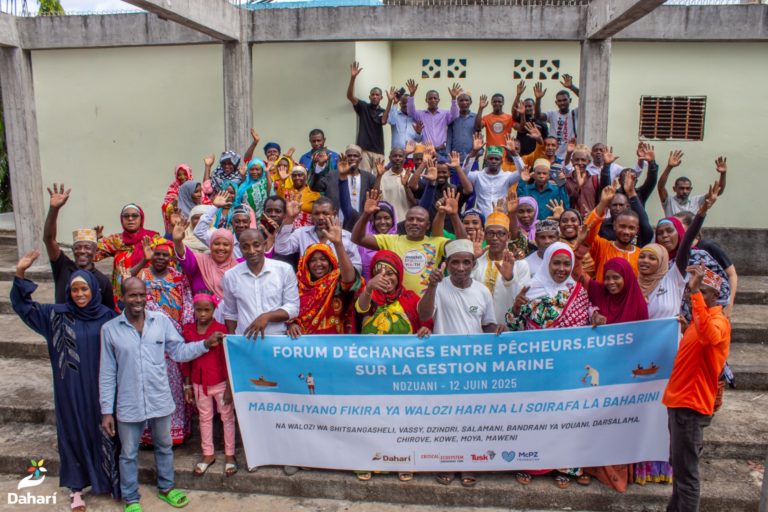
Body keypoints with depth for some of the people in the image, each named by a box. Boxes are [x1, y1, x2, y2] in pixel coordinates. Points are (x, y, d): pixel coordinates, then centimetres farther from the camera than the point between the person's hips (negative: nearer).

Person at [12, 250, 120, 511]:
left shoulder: (107, 316, -4)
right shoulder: (57, 315, -3)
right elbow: (24, 306, -5)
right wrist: (20, 274, -16)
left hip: (100, 388, 0)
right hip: (71, 389, 0)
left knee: (103, 431, 12)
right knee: (74, 432, 11)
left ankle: (108, 479, 29)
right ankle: (76, 487, 26)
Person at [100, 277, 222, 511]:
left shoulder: (162, 321, -6)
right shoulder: (110, 329, -8)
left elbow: (179, 351, 2)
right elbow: (107, 373, -4)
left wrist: (206, 344, -10)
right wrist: (106, 410, -2)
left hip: (160, 400, 2)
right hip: (128, 404, -2)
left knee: (164, 446, 21)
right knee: (129, 454, 15)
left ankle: (166, 487, 44)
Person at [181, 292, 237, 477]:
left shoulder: (220, 330, -14)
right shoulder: (188, 330, -2)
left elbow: (227, 360, -11)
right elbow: (186, 359, 5)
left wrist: (229, 387, -11)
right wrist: (187, 385, 6)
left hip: (220, 383, -4)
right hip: (199, 384, 4)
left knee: (227, 418, 9)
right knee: (205, 418, 17)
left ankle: (230, 455, 23)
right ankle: (208, 454, 32)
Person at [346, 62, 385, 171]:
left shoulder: (383, 112, 10)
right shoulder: (363, 107, 7)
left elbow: (383, 121, -14)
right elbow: (350, 96, -9)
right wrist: (353, 77, -23)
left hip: (378, 151, 2)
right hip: (363, 149, -2)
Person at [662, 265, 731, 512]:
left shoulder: (718, 320, -16)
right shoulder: (699, 319, 16)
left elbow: (708, 335, -42)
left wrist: (696, 292, -43)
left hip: (691, 405, -10)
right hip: (679, 401, 10)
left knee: (686, 471, -3)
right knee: (678, 465, 21)